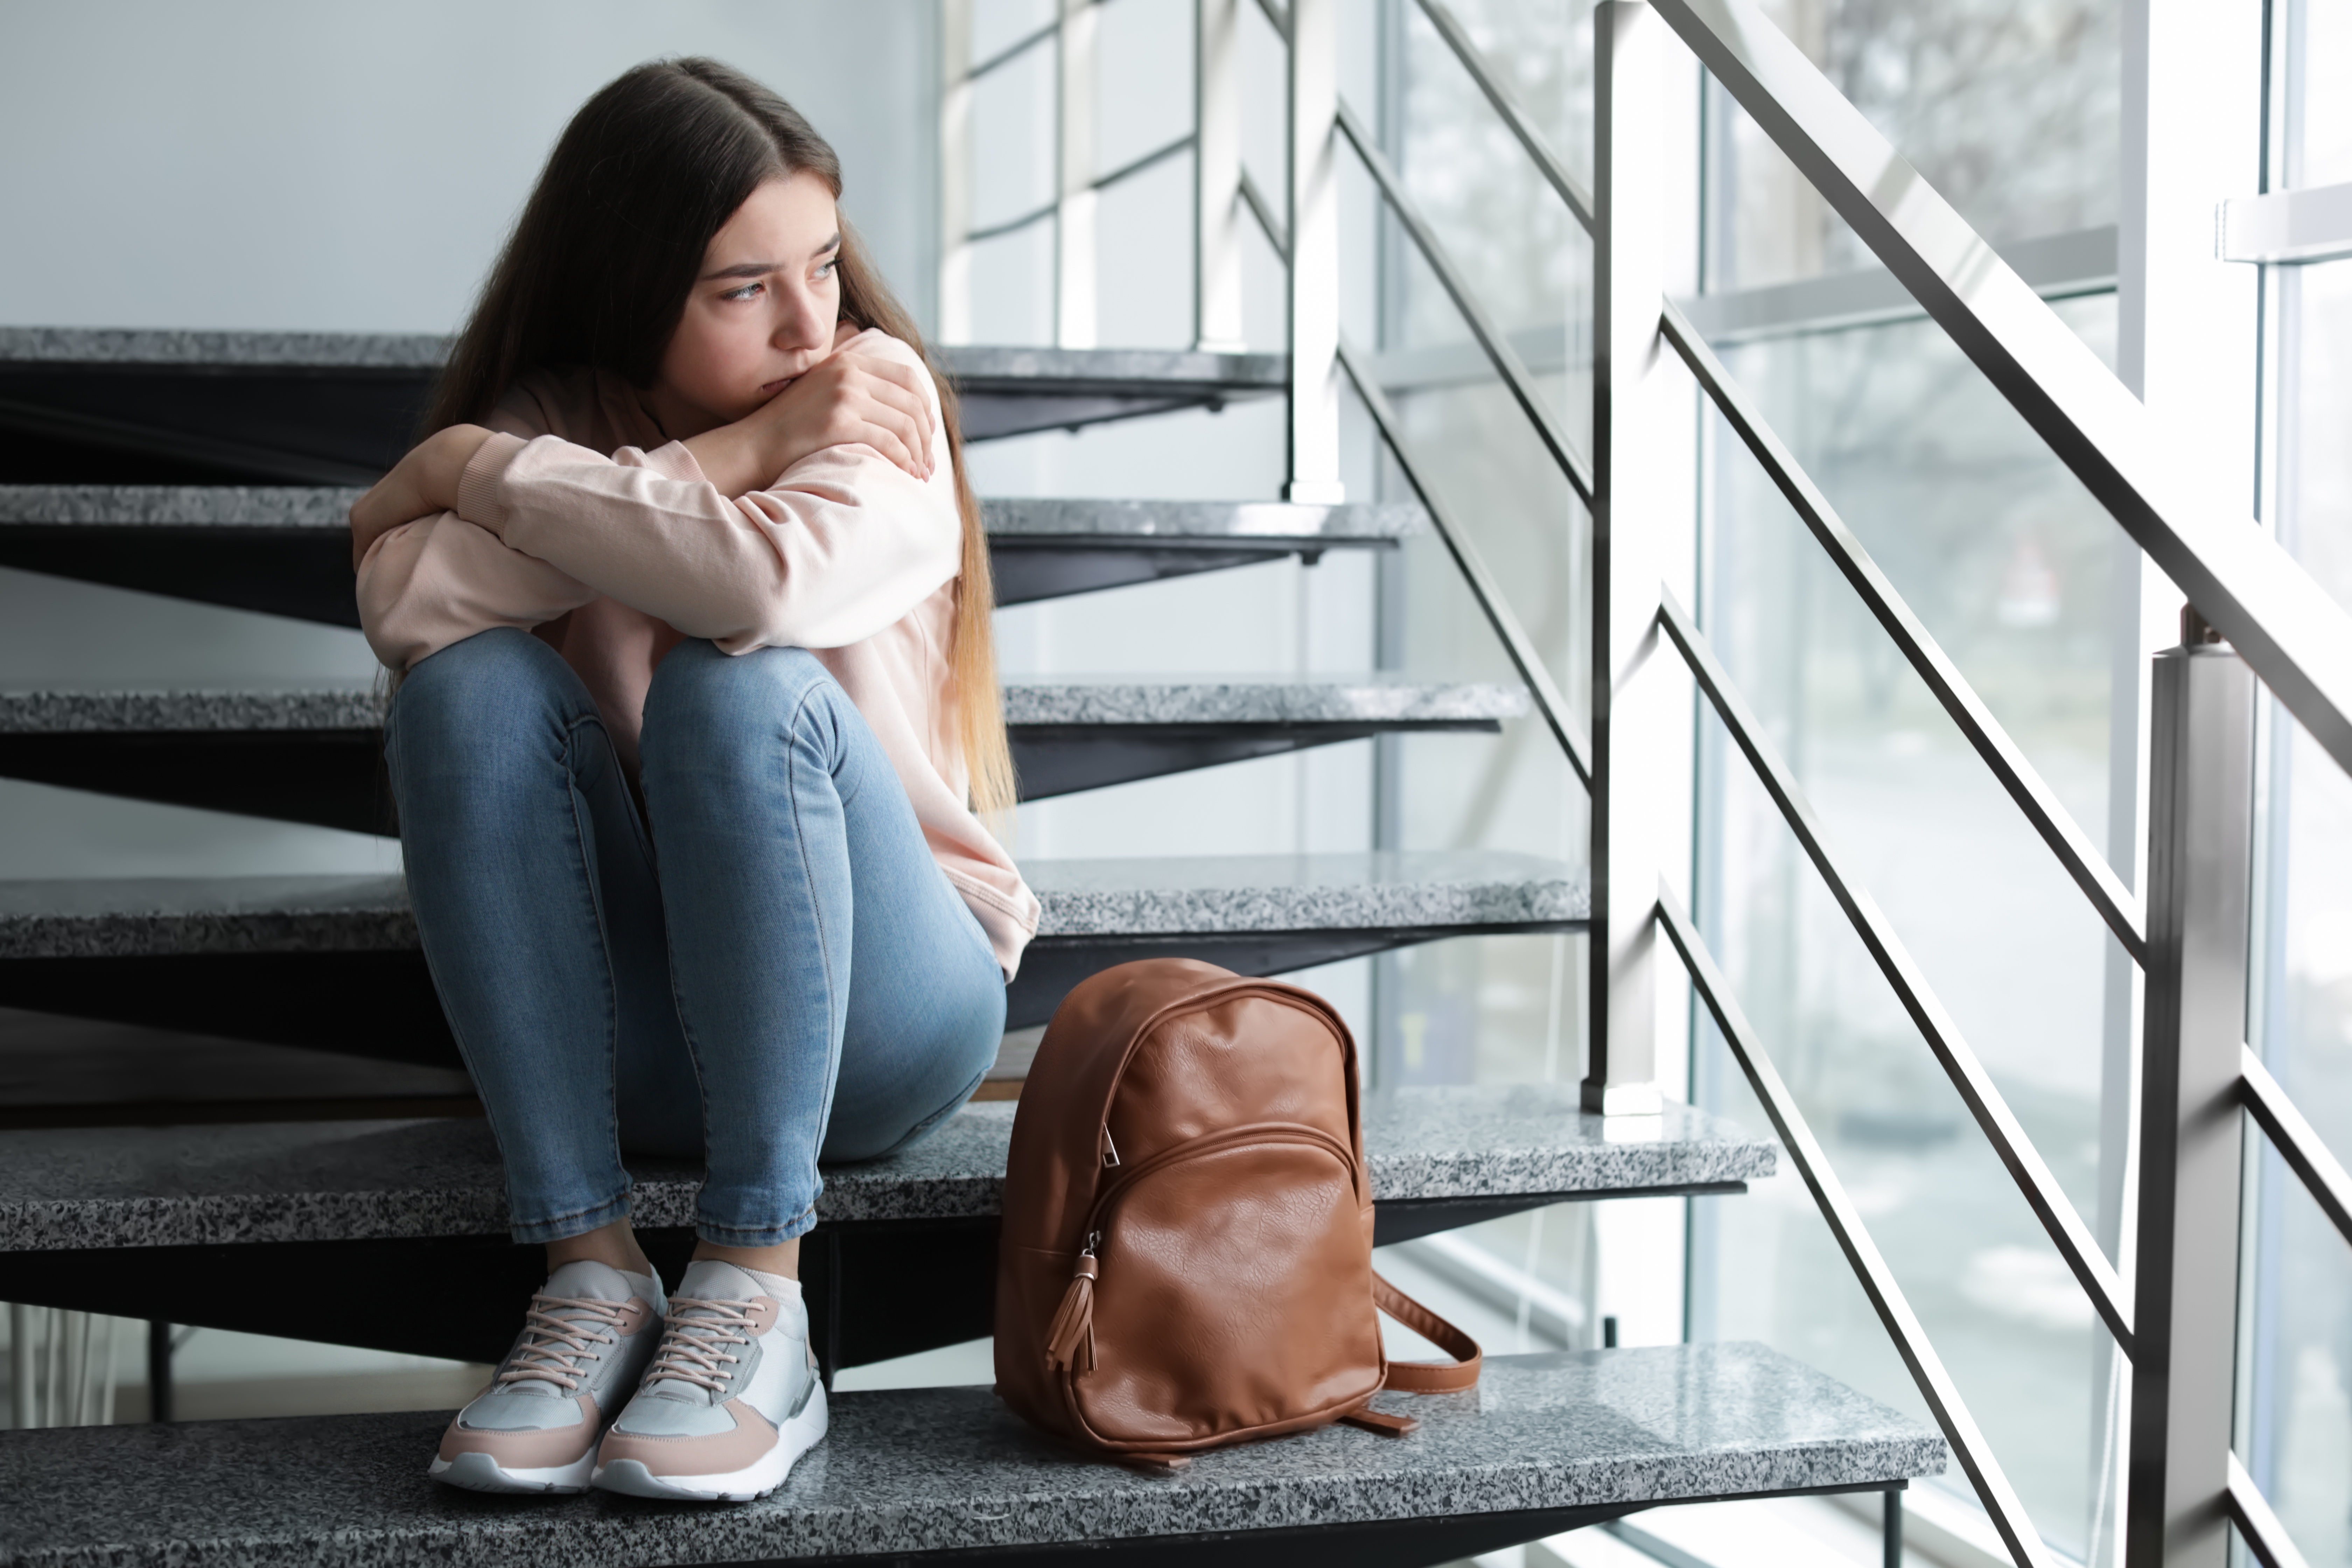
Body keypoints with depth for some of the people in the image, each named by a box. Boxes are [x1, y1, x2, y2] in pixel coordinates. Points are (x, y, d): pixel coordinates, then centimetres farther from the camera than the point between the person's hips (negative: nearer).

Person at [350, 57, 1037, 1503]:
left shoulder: (878, 398, -7)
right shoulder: (545, 425, 2)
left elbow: (771, 579, -30)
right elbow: (408, 607, -19)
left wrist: (471, 469, -16)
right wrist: (719, 461, -19)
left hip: (878, 1016, -3)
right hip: (629, 1035, 3)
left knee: (744, 691, -30)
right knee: (475, 687, -23)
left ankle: (754, 1296, -29)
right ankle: (593, 1271, -26)